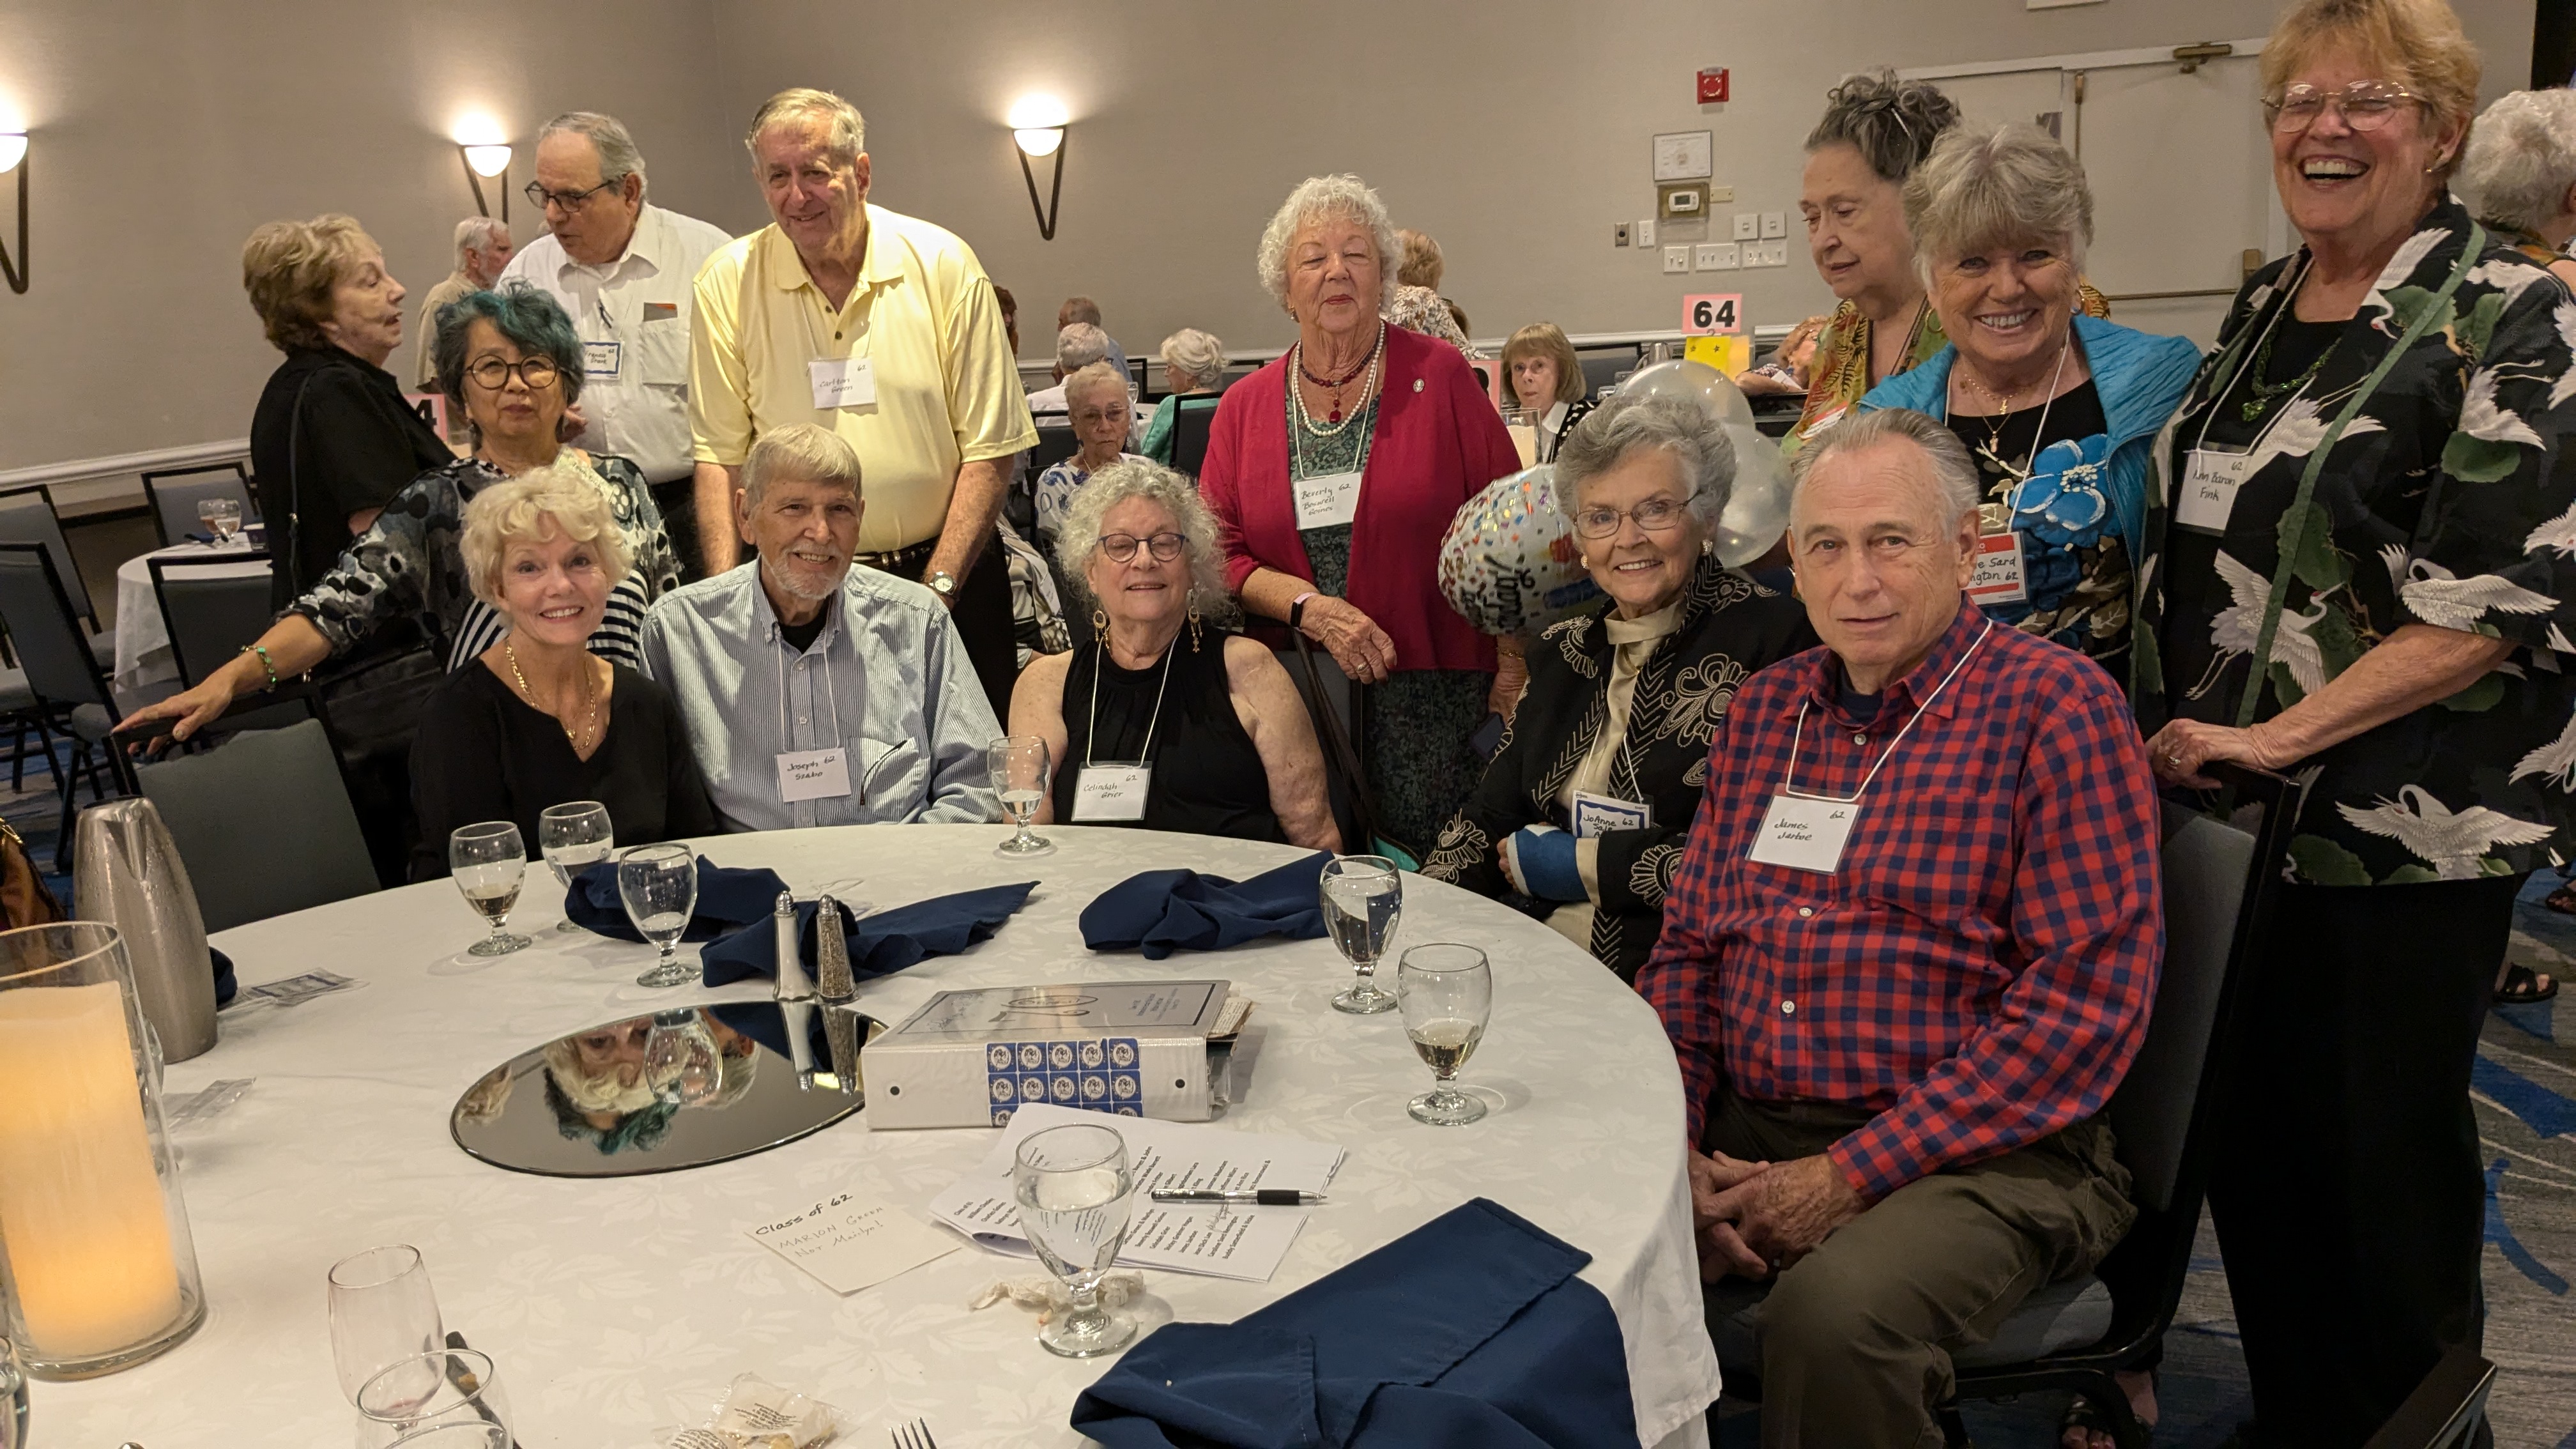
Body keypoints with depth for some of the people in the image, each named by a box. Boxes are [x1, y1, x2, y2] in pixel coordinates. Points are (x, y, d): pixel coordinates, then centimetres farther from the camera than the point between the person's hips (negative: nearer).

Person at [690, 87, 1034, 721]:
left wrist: (936, 590, -12)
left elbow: (990, 448, -6)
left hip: (945, 576, 0)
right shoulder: (730, 281, -1)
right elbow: (719, 453, 1)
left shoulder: (943, 265, -5)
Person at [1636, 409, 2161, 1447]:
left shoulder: (2058, 704, -5)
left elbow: (2088, 998, -13)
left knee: (1833, 1310, -33)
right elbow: (1686, 944, 15)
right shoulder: (1764, 708, 14)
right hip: (1743, 1140, 5)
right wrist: (1676, 1142, -2)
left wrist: (1853, 1173, -15)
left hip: (1981, 1156, -4)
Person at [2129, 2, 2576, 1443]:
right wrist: (2166, 724, 8)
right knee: (2246, 1139, 15)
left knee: (2385, 1162, 7)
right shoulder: (2263, 311, 11)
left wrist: (2277, 735, -20)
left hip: (2401, 832, -6)